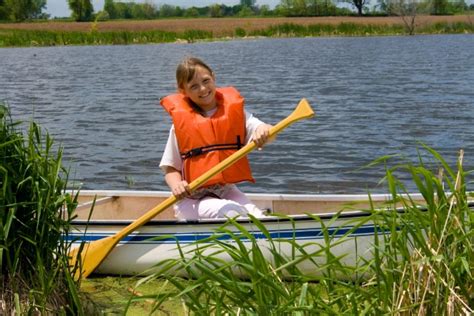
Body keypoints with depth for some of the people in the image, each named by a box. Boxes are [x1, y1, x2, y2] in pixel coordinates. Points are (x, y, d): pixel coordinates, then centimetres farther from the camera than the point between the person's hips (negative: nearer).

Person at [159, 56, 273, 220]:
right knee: (232, 212, -29)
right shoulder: (181, 122, 0)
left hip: (228, 191, 3)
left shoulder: (234, 111, 7)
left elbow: (259, 127, -8)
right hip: (192, 198, -2)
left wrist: (263, 130, -33)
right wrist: (176, 186, -20)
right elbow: (170, 168, 2)